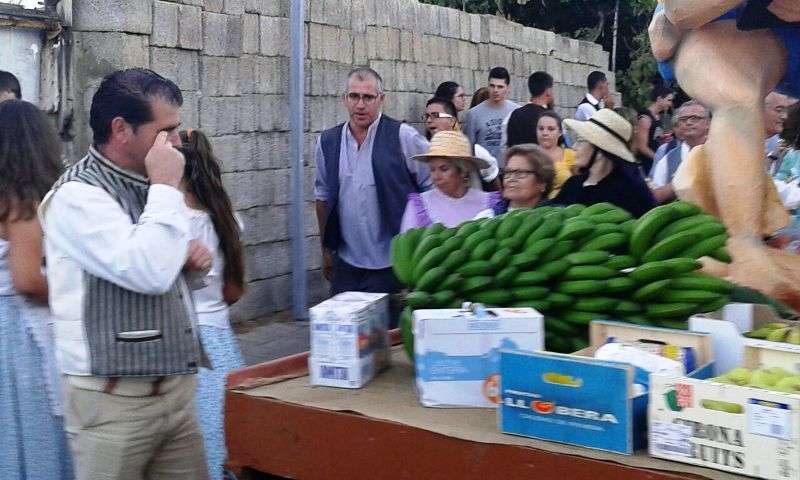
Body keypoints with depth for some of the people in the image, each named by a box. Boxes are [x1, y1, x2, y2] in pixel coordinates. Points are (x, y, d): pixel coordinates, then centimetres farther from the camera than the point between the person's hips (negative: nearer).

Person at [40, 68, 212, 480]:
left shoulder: (145, 187, 12)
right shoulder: (78, 195, -14)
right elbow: (148, 273, -27)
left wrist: (193, 262, 3)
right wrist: (166, 188, -16)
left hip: (177, 388, 8)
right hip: (114, 400, -7)